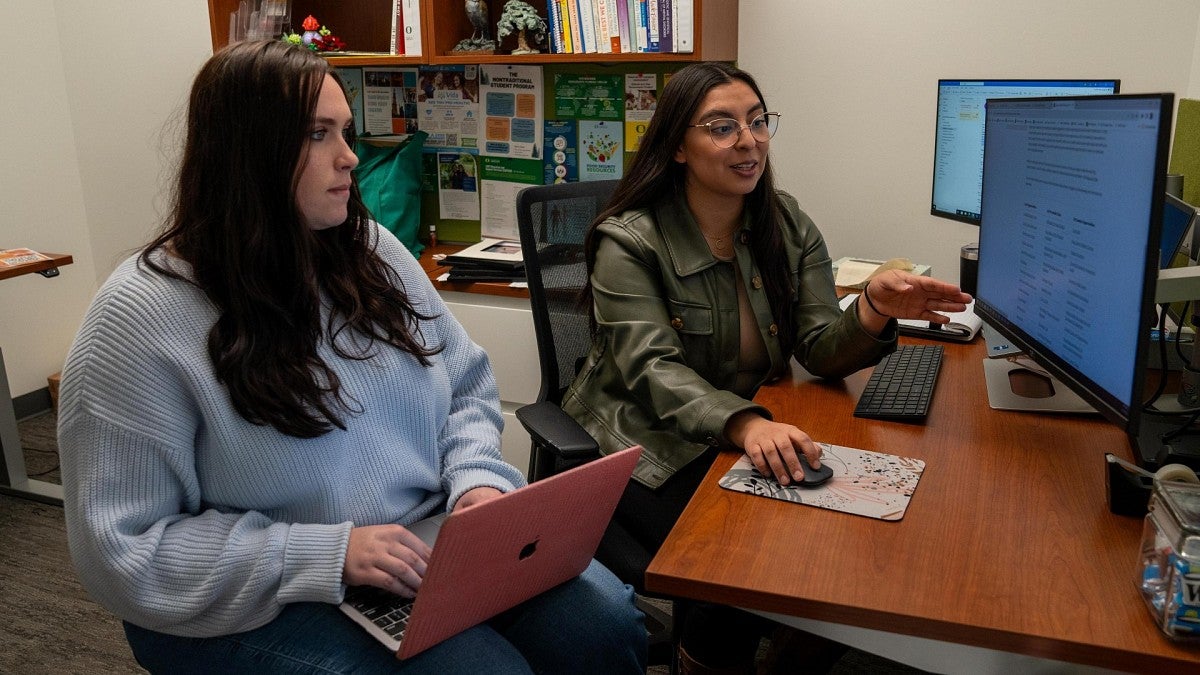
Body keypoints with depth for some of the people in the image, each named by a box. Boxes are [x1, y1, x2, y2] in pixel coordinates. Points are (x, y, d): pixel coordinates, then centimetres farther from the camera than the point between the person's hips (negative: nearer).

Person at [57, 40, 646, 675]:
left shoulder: (371, 250, 3)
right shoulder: (141, 318, -15)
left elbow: (467, 386, 10)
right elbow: (124, 550, -15)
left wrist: (476, 478, -10)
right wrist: (324, 556, -24)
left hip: (432, 544, 5)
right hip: (263, 599, -5)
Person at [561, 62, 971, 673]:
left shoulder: (788, 226, 3)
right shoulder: (629, 240, -13)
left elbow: (819, 351, -5)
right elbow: (654, 371, -24)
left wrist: (873, 310, -27)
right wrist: (745, 424, -43)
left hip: (756, 432, 5)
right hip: (648, 444, -4)